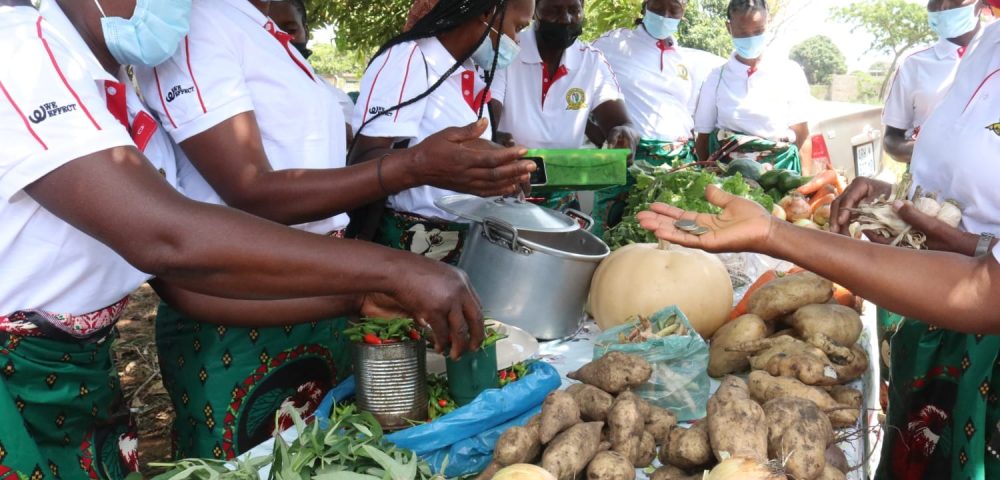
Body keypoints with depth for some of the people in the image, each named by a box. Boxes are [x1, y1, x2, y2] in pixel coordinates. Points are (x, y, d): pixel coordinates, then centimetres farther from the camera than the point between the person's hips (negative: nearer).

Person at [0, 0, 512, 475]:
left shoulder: (124, 109, 6)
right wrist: (390, 268, -30)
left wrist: (354, 297, -8)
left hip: (81, 381, 7)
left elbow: (186, 282, 2)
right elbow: (165, 238, -32)